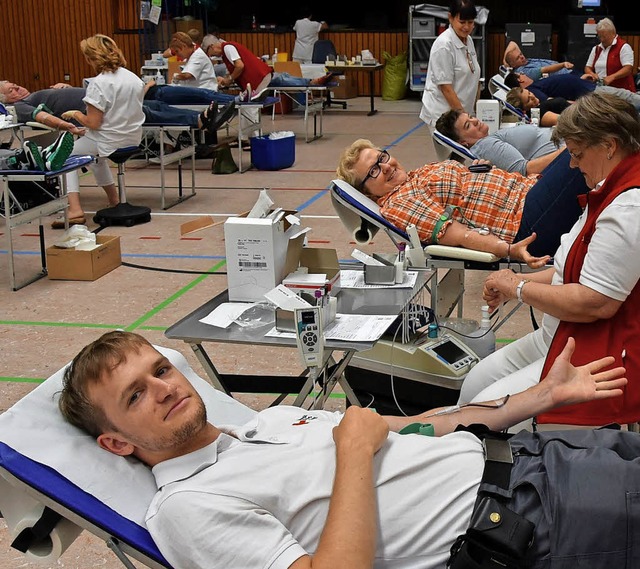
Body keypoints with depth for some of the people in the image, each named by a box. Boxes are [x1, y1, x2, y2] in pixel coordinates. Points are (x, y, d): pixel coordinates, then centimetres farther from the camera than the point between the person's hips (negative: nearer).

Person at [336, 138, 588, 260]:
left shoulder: (422, 172, 18)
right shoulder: (397, 205, -8)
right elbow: (456, 235, -18)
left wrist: (480, 168, 3)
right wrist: (507, 250, -30)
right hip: (527, 222, -9)